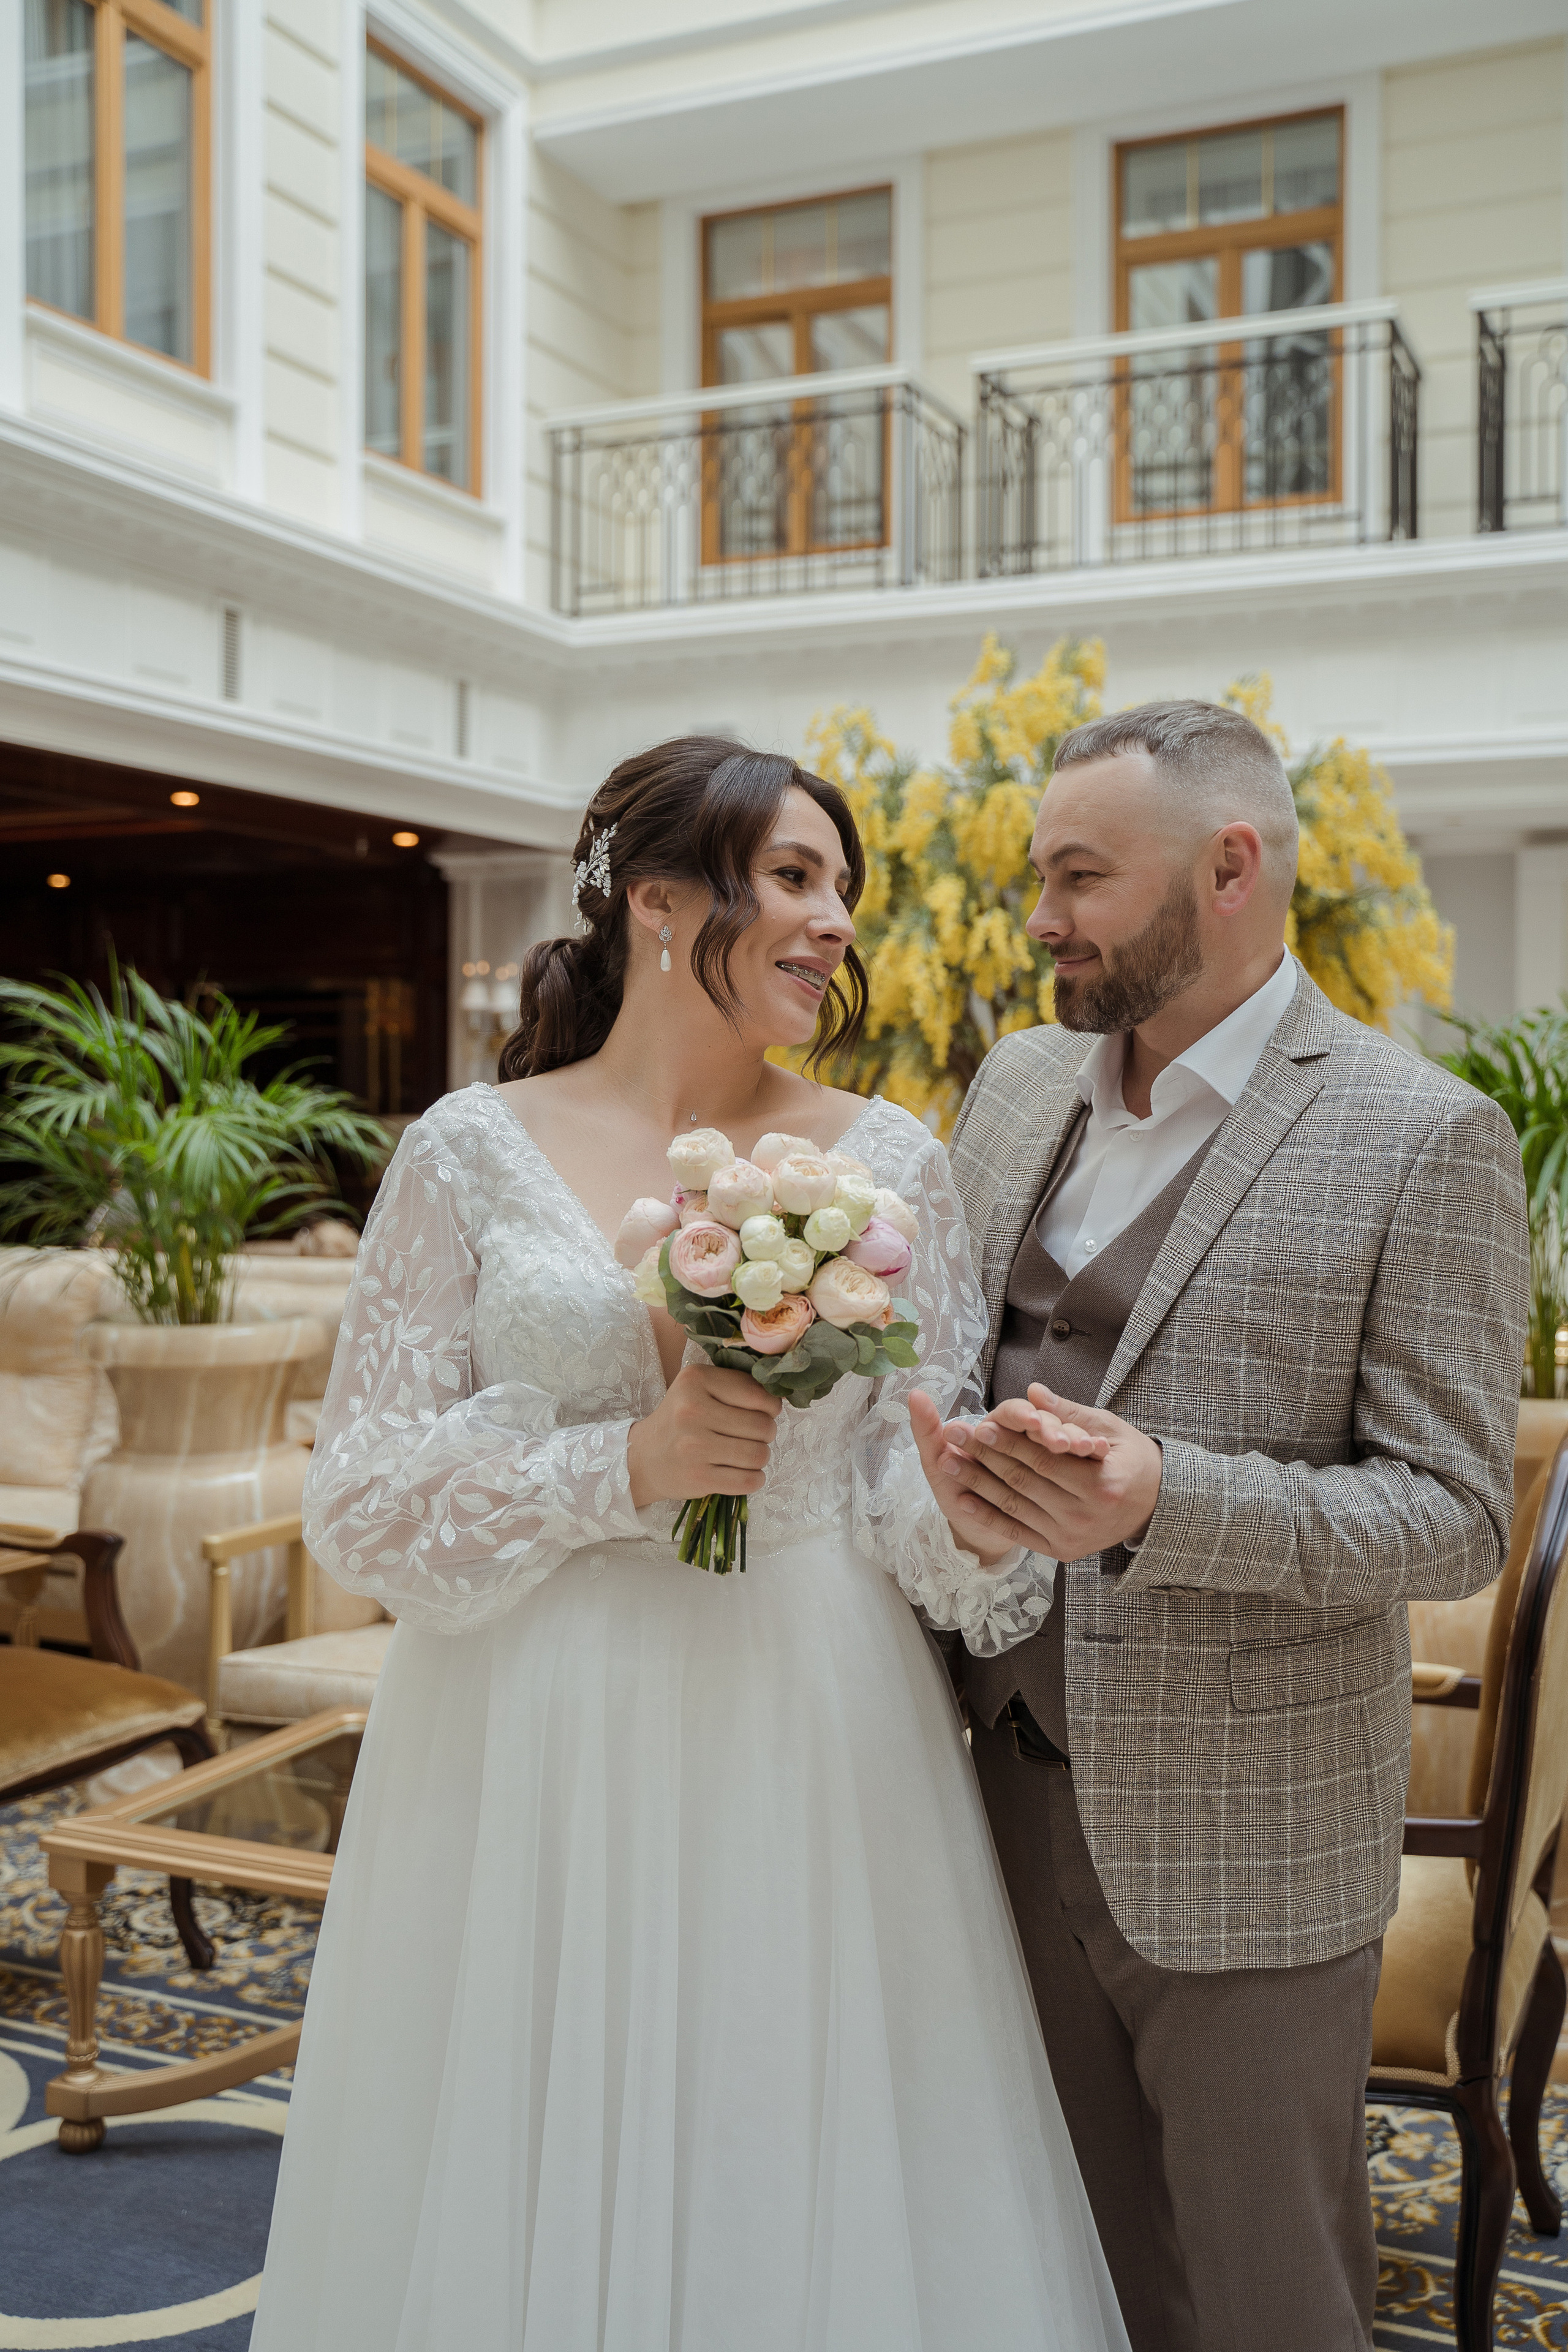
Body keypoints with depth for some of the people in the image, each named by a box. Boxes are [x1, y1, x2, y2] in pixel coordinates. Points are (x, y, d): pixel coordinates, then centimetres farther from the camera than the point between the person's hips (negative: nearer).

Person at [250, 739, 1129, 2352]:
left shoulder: (887, 1162, 3)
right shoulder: (474, 1154, -3)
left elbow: (910, 1477, 0)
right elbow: (362, 1499, -3)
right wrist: (628, 1467, -16)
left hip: (813, 1742, 2)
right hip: (540, 1749, -1)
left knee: (807, 2178, 11)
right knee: (536, 2179, 11)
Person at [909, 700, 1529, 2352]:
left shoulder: (1424, 1139, -13)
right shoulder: (1017, 1087, 6)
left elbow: (1454, 1513, -14)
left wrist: (1160, 1500, -29)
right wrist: (947, 1452, -6)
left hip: (1243, 1844, -5)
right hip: (1025, 1807, 5)